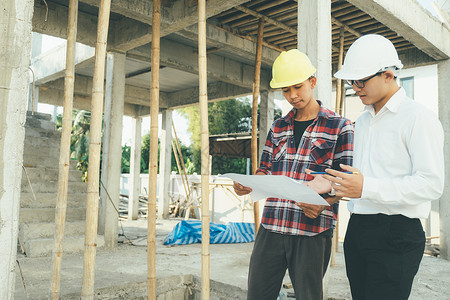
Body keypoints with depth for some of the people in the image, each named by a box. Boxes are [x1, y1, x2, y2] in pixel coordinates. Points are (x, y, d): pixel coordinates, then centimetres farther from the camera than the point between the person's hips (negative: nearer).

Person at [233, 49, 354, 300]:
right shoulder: (278, 127, 15)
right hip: (272, 226, 4)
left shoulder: (339, 126, 2)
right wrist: (248, 184, -5)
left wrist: (324, 202, -20)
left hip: (313, 230, -3)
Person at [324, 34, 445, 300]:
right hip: (357, 229, 7)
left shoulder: (419, 118, -7)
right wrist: (331, 183, 5)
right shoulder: (363, 121, 17)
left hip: (395, 235, -7)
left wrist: (367, 188, -24)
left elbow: (432, 184, -17)